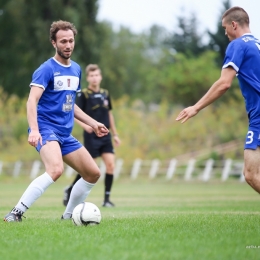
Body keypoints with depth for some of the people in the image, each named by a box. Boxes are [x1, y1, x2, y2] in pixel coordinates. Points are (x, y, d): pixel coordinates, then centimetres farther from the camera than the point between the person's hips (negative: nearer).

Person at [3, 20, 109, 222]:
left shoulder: (76, 69, 14)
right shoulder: (47, 69, -10)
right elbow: (32, 101, -20)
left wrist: (93, 123, 23)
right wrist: (34, 130, -34)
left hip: (65, 134, 8)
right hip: (46, 128, -8)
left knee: (93, 174, 6)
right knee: (56, 169, -32)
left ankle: (68, 216, 20)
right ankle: (16, 213, -29)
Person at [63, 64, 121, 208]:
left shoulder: (105, 94, 10)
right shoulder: (83, 95, -7)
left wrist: (115, 134, 20)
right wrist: (84, 125, -28)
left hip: (105, 136, 5)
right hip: (91, 136, -5)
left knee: (110, 165, -8)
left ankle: (107, 199, -1)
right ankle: (70, 190, 20)